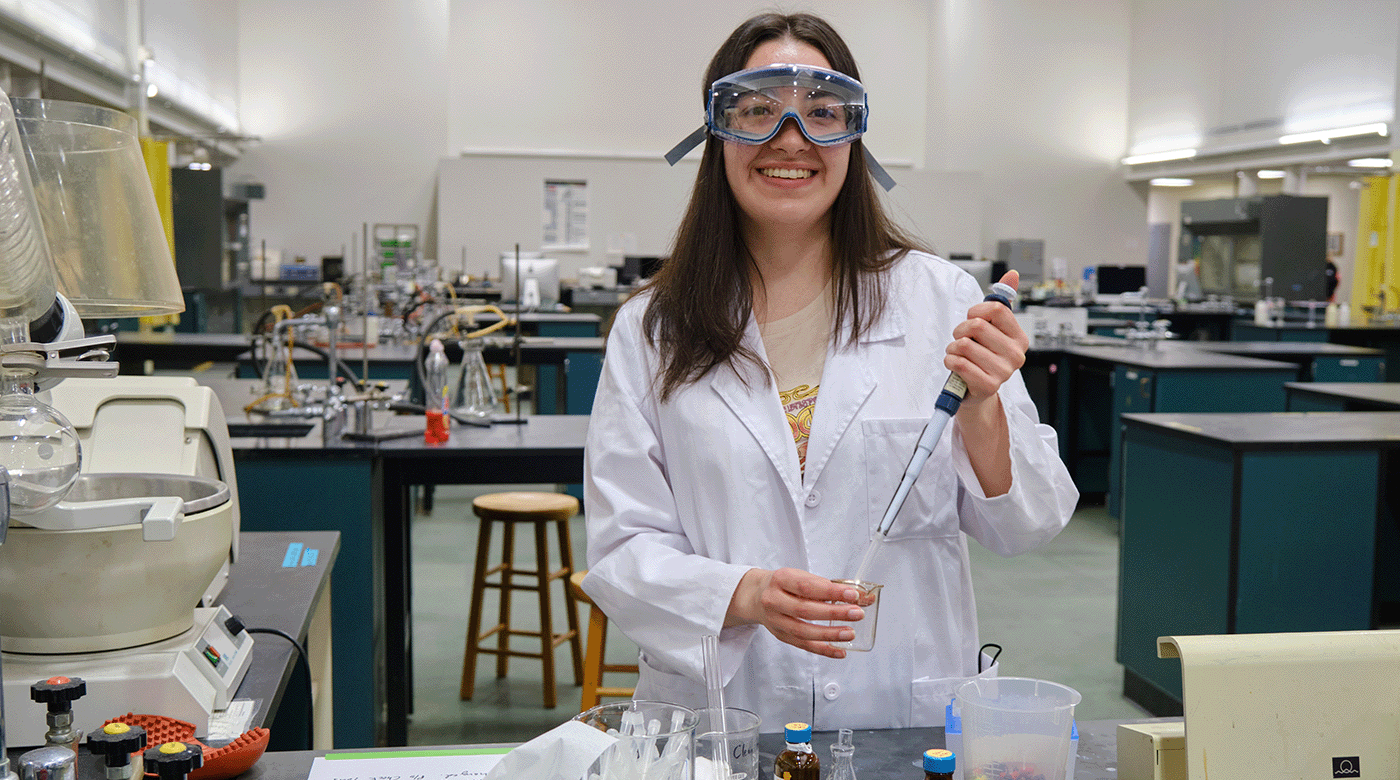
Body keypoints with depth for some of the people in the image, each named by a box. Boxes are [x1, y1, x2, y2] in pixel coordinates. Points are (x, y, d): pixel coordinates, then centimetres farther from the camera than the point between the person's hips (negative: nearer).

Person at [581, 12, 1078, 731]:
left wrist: (981, 409, -14)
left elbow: (1022, 529, 4)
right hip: (719, 721, 0)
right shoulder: (649, 332, 3)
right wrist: (747, 594, -18)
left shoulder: (940, 298, 2)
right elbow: (621, 551, 0)